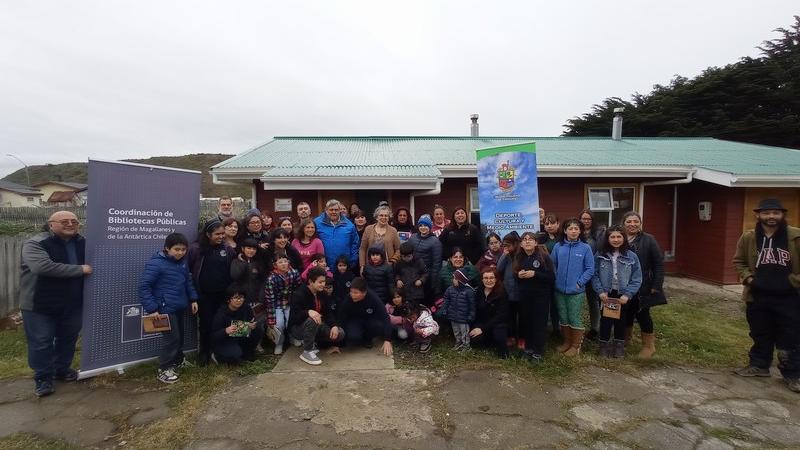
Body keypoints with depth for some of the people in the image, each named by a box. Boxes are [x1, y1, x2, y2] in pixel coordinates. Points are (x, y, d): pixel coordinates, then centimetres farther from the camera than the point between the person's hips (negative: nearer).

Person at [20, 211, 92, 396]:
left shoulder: (83, 243, 3)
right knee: (41, 342, 5)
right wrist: (79, 270, -27)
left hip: (72, 304, 5)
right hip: (40, 305, -5)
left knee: (68, 339, 17)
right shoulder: (35, 243, -15)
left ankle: (62, 369, 36)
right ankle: (43, 377, 22)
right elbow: (43, 266, -32)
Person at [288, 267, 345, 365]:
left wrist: (334, 325, -18)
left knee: (340, 334, -11)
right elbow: (294, 317, -28)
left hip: (316, 327, 7)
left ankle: (311, 342, 10)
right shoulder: (299, 294, -20)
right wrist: (308, 312, -46)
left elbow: (328, 313, 0)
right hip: (297, 328, -7)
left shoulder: (322, 294, 1)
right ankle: (307, 352, -20)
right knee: (312, 320, -39)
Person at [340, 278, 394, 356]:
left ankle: (367, 338, 0)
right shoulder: (348, 301, -25)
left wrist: (387, 341, -37)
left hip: (369, 320, 1)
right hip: (354, 321, -1)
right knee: (353, 337, -33)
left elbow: (385, 318, -30)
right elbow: (342, 320, -16)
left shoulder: (373, 299, -28)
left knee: (380, 326, -33)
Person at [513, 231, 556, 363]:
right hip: (523, 295, 4)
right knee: (525, 322, 7)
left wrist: (534, 274, -22)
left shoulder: (544, 256, -8)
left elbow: (552, 277, -12)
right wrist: (518, 275, -6)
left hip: (540, 296, -4)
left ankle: (537, 352, 11)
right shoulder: (518, 257, 7)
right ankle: (528, 347, 24)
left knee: (539, 323, 0)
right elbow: (514, 276, 16)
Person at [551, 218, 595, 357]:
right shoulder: (558, 247, 1)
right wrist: (556, 279, -2)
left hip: (576, 290, -3)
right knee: (563, 318, 14)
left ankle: (576, 345, 20)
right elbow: (552, 265, 7)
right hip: (559, 290, 3)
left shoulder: (585, 248, -6)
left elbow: (590, 269, -5)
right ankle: (567, 342, 30)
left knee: (575, 318, 5)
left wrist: (579, 283, -11)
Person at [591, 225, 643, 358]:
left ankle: (619, 346, 32)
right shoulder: (600, 255, -4)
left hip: (623, 295, 0)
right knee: (605, 320, 8)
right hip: (606, 294, 0)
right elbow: (595, 274, -5)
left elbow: (637, 279, -6)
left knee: (620, 320, 15)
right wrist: (600, 291, -14)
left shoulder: (631, 256, -6)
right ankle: (604, 346, 24)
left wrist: (627, 294, -14)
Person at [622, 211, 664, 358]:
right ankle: (625, 340, 36)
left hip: (643, 287, -2)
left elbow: (659, 264, -8)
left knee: (642, 314, 5)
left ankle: (648, 346, 23)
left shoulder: (648, 240, -8)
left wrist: (656, 286, -11)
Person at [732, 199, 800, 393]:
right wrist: (748, 277, -1)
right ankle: (759, 365, 33)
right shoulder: (748, 238, 0)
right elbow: (739, 261, 12)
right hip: (758, 297, 3)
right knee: (760, 335, 17)